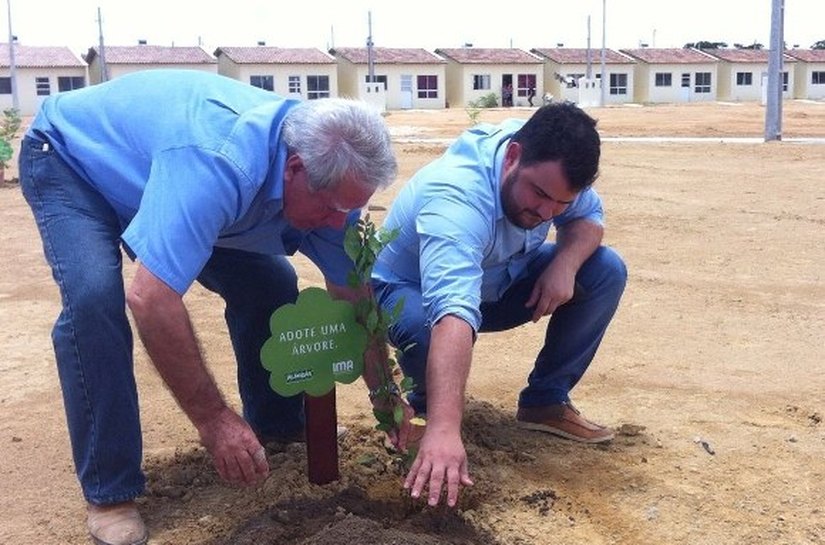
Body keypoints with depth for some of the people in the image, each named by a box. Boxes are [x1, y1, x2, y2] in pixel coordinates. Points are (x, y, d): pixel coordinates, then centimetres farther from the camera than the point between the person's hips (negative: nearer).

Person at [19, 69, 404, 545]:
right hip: (68, 155, -6)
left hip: (149, 162, 6)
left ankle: (277, 423, 20)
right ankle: (109, 494, -16)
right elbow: (149, 297, -48)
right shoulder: (220, 163, -45)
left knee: (270, 284, -3)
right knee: (95, 297, -31)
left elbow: (353, 293, -10)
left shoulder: (326, 173, -21)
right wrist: (213, 420, -41)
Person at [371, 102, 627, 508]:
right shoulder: (457, 196, -42)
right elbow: (453, 311, -56)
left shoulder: (551, 168, -20)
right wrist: (444, 429, -66)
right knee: (427, 329, -41)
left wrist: (565, 262, -29)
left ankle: (545, 400, 0)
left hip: (499, 283, 6)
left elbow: (588, 217, -4)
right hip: (411, 291, -6)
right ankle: (424, 405, -5)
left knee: (606, 270, -13)